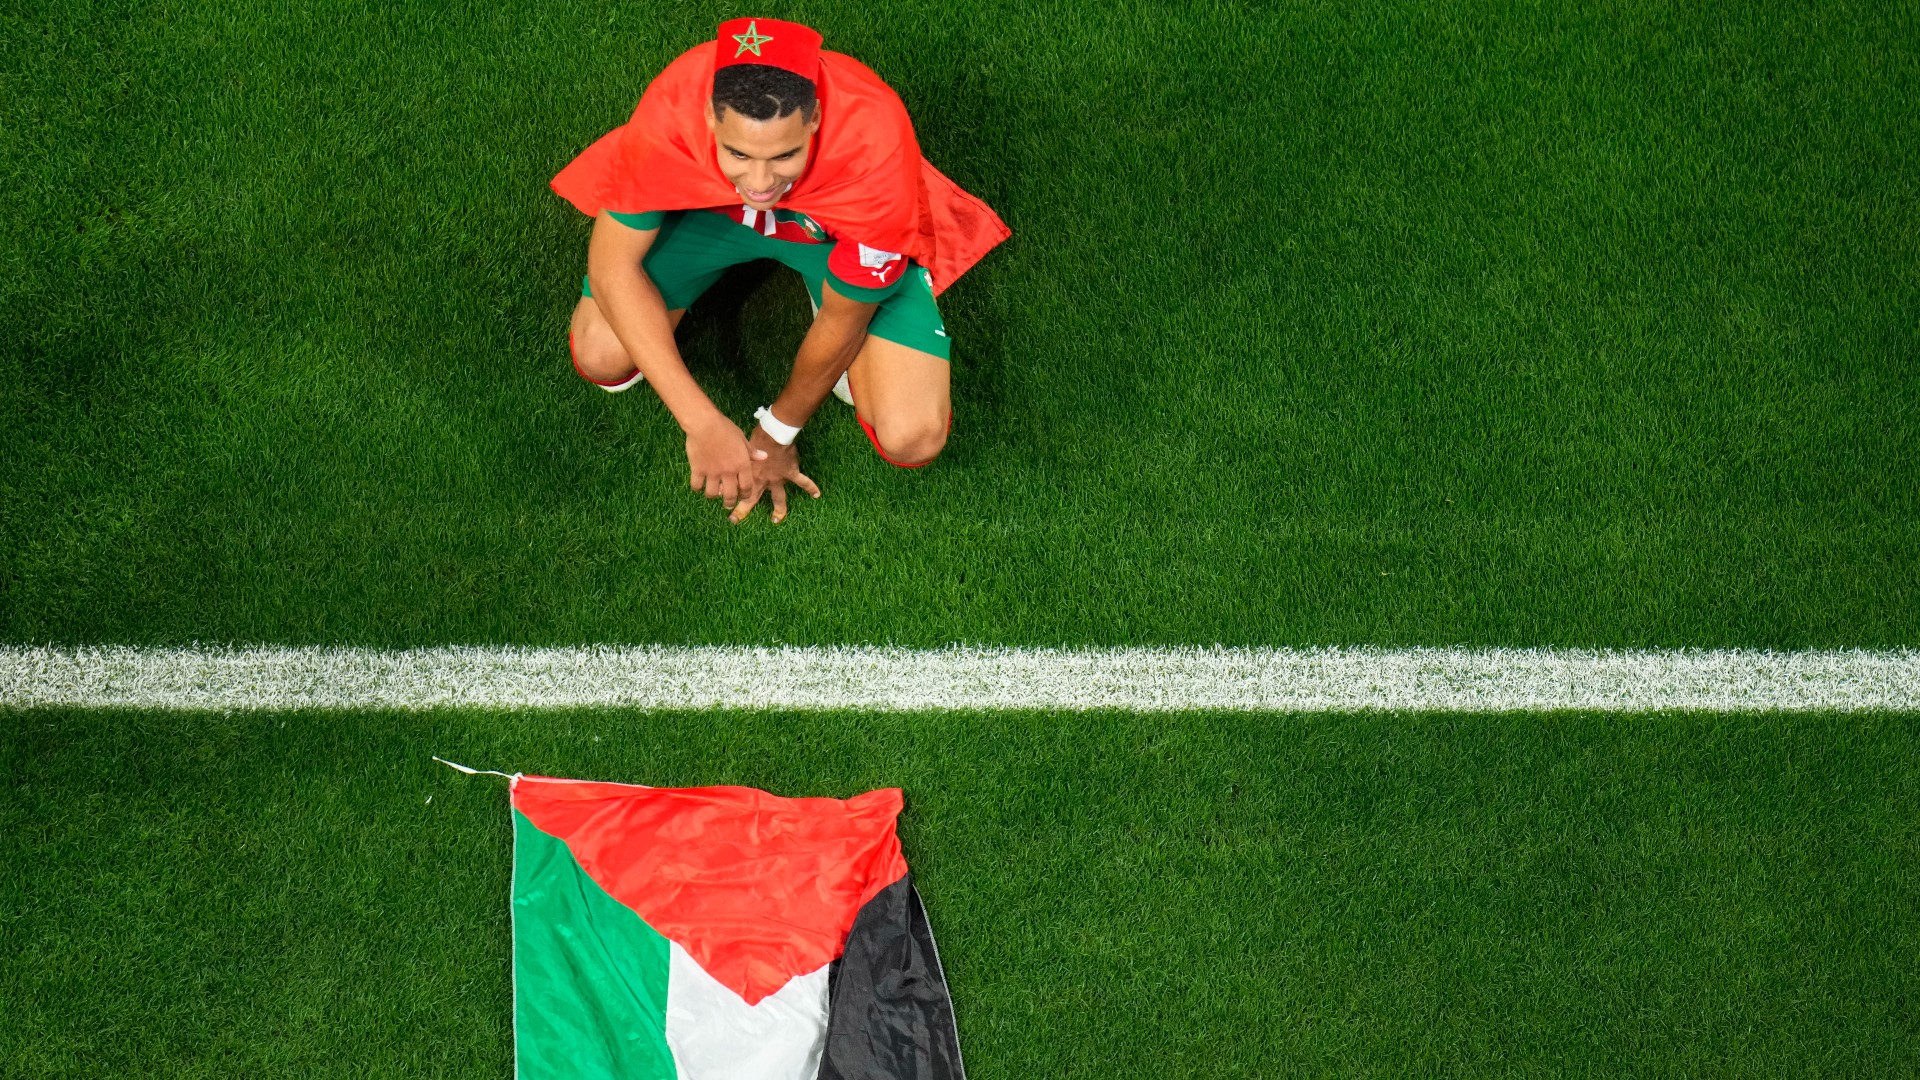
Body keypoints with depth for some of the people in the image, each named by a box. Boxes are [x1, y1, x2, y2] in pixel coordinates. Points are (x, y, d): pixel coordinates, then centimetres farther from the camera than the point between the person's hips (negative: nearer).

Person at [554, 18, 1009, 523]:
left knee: (913, 440, -18)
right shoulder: (671, 108, -38)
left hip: (835, 230, -2)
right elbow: (612, 262, -26)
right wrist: (704, 424, -30)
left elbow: (843, 322, -24)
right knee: (600, 357, -17)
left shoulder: (875, 149, -41)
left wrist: (776, 433, -11)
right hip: (709, 207, 2)